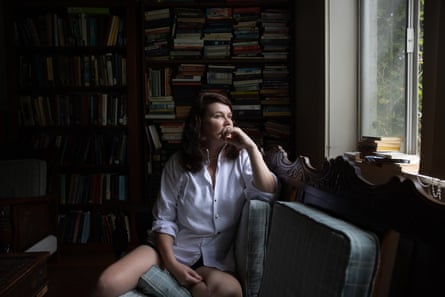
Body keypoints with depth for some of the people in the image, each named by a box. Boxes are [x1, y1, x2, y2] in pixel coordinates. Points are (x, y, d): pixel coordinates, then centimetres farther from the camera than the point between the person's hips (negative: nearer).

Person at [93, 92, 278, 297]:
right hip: (174, 247, -1)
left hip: (216, 257, 2)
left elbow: (268, 194, -13)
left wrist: (251, 147, -20)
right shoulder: (178, 163, -1)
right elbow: (164, 219, -2)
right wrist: (171, 264, -17)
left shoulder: (240, 159, 2)